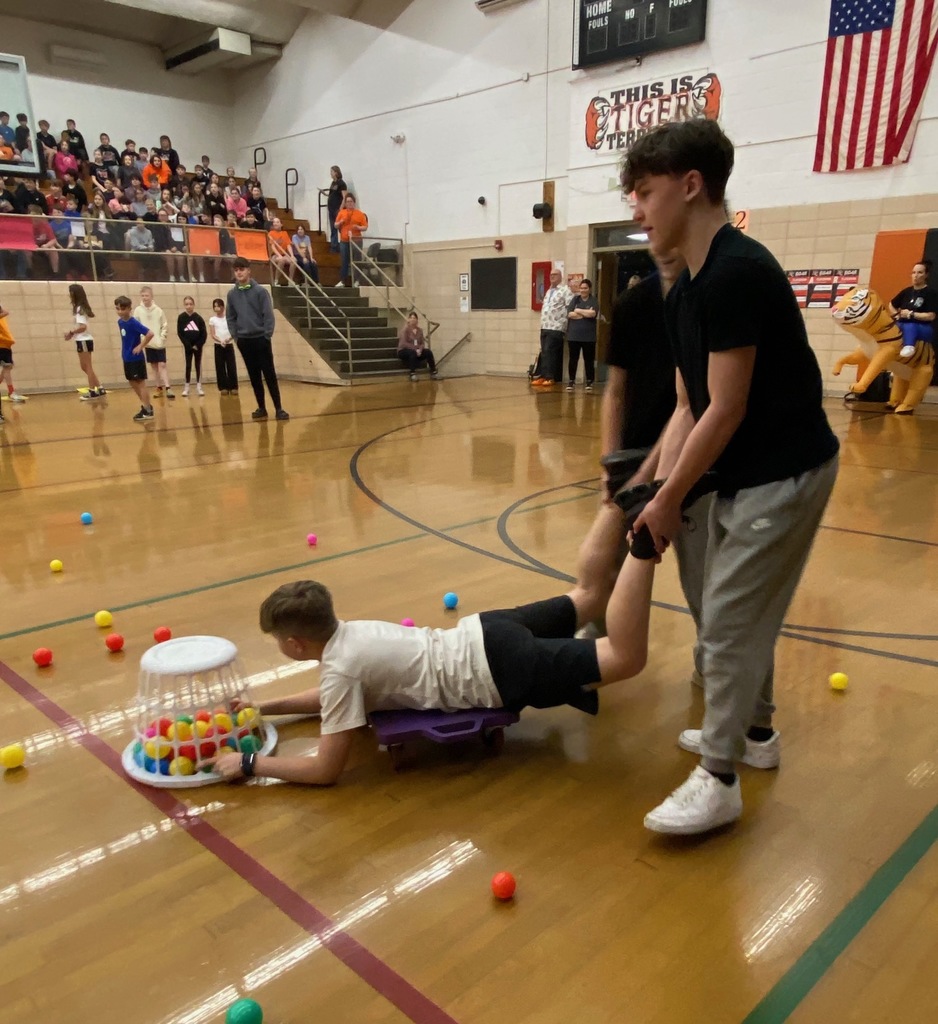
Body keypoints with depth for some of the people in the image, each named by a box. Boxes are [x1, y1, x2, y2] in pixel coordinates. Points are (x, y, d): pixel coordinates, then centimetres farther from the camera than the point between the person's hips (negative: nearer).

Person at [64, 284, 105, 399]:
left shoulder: (80, 309, -14)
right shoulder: (80, 308, 14)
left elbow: (83, 327, -23)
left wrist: (71, 332, -13)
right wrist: (72, 333, 8)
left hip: (84, 341, -9)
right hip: (83, 340, 9)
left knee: (87, 367, -4)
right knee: (85, 367, 12)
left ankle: (92, 392, 1)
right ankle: (100, 389, 12)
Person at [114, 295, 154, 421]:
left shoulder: (133, 322, -19)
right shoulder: (120, 322, 6)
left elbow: (150, 333, -27)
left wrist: (141, 346, -20)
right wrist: (124, 350, 12)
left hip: (136, 358, -8)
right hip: (127, 358, 8)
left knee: (141, 383, -3)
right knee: (133, 383, 13)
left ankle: (148, 411, 3)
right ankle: (146, 406, 23)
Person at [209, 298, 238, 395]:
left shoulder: (229, 318, 5)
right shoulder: (212, 319, 4)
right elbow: (212, 335, -4)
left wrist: (229, 339, -22)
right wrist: (220, 341, -22)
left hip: (229, 345, 0)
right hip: (218, 346, 0)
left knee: (232, 366, -3)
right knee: (220, 367, 0)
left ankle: (233, 387, 1)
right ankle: (223, 387, 4)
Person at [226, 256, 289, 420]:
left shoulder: (260, 291, -4)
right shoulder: (232, 294, 5)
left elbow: (268, 315, -6)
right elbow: (230, 318, 10)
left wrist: (267, 335, -11)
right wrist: (235, 336, 2)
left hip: (261, 339, -3)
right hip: (244, 341, 3)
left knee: (270, 375, -3)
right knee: (254, 377, 8)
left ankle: (278, 408, 0)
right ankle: (261, 408, 15)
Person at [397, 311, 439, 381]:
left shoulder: (419, 330, 6)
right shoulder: (405, 329, -10)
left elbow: (423, 343, 3)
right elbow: (403, 343, -19)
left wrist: (420, 349, -20)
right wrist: (415, 349, -25)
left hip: (417, 351, 5)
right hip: (403, 351, -5)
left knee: (428, 352, -18)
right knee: (412, 352, -38)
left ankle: (433, 372, -11)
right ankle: (413, 374, -33)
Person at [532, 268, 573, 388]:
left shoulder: (565, 290, -5)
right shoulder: (548, 291, 21)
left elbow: (570, 308, -12)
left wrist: (563, 320, -13)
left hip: (556, 328, -8)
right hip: (544, 327, 8)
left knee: (549, 352, -12)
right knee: (544, 353, 6)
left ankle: (550, 377, -9)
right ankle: (543, 376, 8)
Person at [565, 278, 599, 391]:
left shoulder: (593, 301, 2)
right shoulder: (575, 299, 8)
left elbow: (593, 313, -17)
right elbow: (570, 314, -5)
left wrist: (578, 311, -10)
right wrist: (586, 313, -10)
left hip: (588, 336, -2)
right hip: (573, 335, 2)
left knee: (589, 359, 3)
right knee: (573, 358, 6)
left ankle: (589, 382, 12)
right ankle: (571, 381, 14)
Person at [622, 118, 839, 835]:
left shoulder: (736, 271, -22)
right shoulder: (683, 292, 7)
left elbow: (726, 410, -22)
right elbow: (689, 408, 6)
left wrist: (670, 498, -14)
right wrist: (660, 491, -4)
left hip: (783, 475, -9)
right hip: (743, 475, 9)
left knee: (727, 625, -2)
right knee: (744, 617, 20)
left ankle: (719, 781, 13)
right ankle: (754, 731, 39)